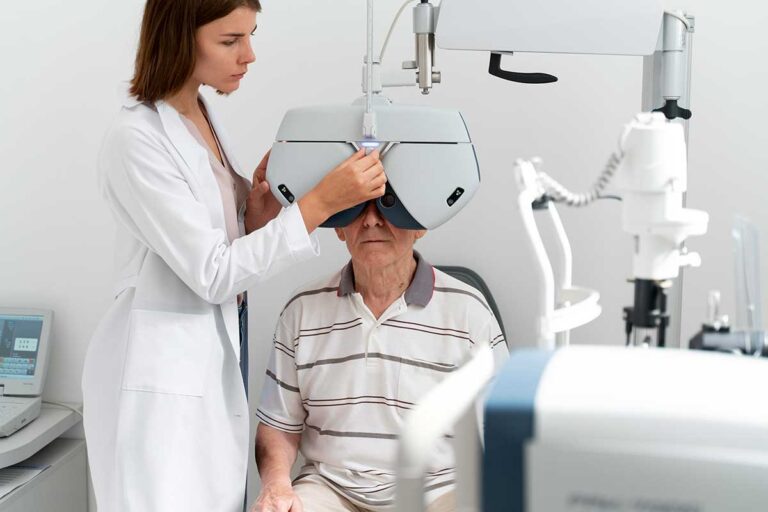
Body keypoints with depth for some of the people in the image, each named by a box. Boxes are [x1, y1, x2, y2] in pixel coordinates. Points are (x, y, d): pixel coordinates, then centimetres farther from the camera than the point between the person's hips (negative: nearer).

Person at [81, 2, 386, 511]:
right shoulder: (137, 139, -18)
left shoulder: (206, 116, 7)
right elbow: (211, 274, -19)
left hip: (220, 353, 8)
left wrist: (259, 207, -6)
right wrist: (321, 202, -23)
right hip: (162, 369, -8)